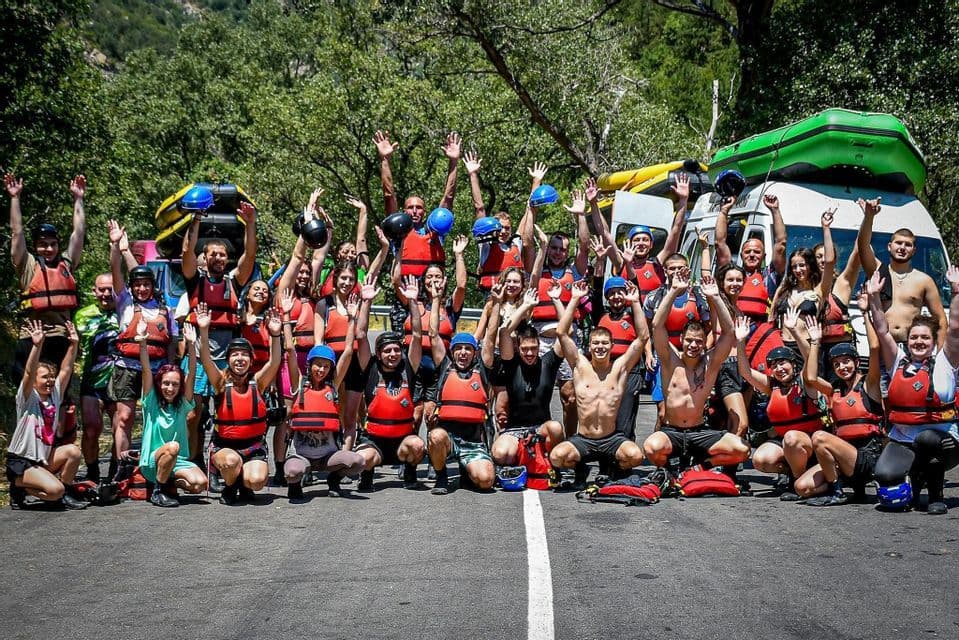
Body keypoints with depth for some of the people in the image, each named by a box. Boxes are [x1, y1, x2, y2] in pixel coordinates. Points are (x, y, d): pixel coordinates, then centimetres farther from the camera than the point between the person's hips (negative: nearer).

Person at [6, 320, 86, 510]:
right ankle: (20, 487, 2)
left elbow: (65, 371, 1)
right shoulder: (28, 399, -10)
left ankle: (67, 494, -2)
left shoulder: (54, 396, 6)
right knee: (54, 490, -26)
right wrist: (37, 345, -40)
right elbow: (29, 373, -26)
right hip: (20, 461, -7)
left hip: (44, 458, 7)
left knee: (73, 450, -20)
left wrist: (73, 345, -10)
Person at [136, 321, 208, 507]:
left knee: (200, 484, -25)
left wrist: (191, 345, -18)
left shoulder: (182, 404, 6)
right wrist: (142, 343, -24)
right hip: (152, 461, -3)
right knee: (172, 446, -35)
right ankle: (158, 490, -15)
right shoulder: (152, 402, 1)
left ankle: (171, 484, 8)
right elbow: (146, 370, -11)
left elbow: (191, 374, -6)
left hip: (177, 462, 3)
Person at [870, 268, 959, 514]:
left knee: (926, 438, -38)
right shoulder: (898, 362, 10)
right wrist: (874, 298, -1)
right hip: (902, 442, 3)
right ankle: (916, 479, 13)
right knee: (885, 474, -25)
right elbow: (883, 331, 5)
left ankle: (936, 494, -13)